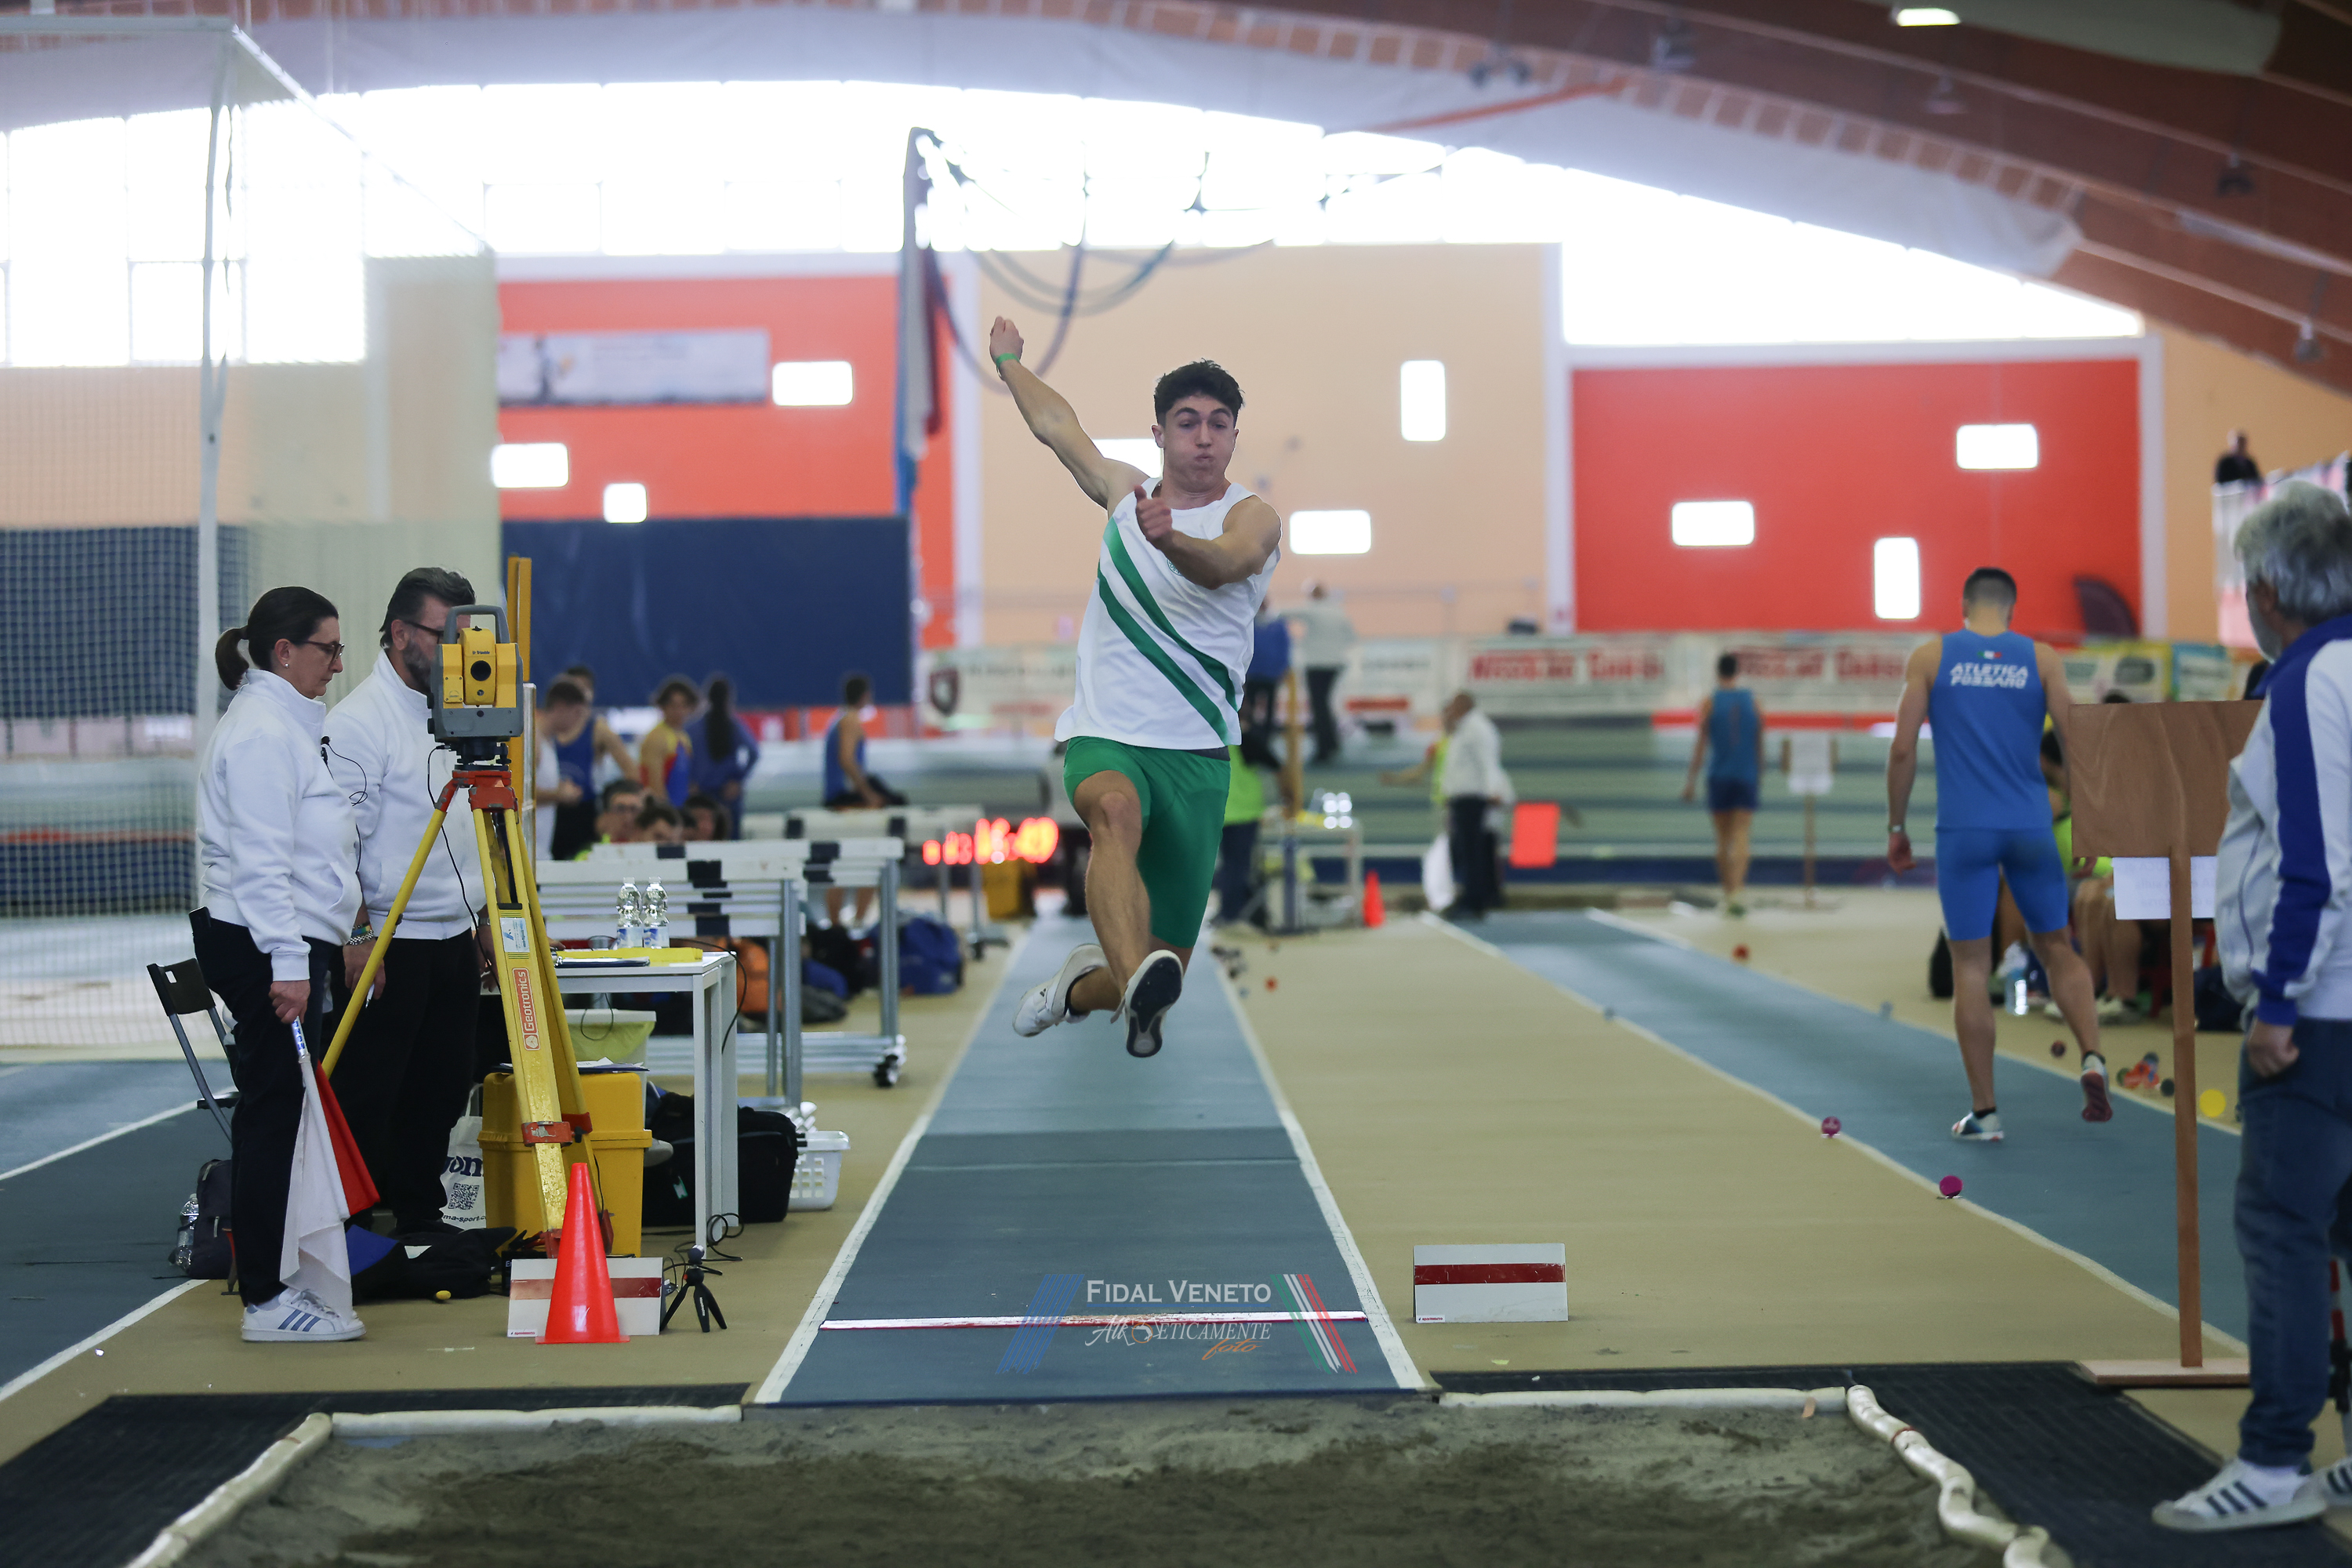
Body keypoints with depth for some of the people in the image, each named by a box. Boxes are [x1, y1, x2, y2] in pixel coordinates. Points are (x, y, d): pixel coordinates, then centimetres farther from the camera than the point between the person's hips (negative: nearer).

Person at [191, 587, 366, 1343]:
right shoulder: (259, 731, -13)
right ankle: (267, 1301, -6)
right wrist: (287, 963, -23)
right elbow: (261, 861, -20)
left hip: (287, 944, 11)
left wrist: (323, 945, 24)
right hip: (264, 945, -11)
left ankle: (275, 1281, 17)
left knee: (279, 1112, 12)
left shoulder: (283, 722, 20)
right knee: (271, 1115, -8)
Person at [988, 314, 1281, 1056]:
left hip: (1195, 752, -1)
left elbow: (1230, 563, -29)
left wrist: (1171, 541, -50)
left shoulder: (1252, 517, -3)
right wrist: (1010, 362, 46)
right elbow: (1059, 426, 31)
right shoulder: (1128, 491, 11)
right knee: (1116, 812, -37)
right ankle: (1138, 978, -59)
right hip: (1104, 736, 1)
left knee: (1167, 961, 2)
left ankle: (1084, 985, 37)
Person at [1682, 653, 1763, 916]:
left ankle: (1728, 892, 19)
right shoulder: (1753, 701, 5)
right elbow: (1760, 743, 9)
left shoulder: (1709, 702, 0)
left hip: (1718, 776, 0)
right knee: (1741, 838, -7)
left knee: (1723, 839, 11)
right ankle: (1736, 892, -25)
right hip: (1746, 776, 0)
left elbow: (1701, 743, -4)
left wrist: (1691, 779, -1)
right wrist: (1760, 772, 22)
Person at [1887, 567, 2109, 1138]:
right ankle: (2092, 1059, -4)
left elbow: (1903, 749, -1)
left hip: (1964, 831, -1)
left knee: (1971, 966, 4)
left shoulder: (1931, 657, 3)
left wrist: (1896, 827, 7)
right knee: (2056, 947, 17)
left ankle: (1983, 1112, 5)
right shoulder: (2040, 658, 5)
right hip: (2031, 828, 1)